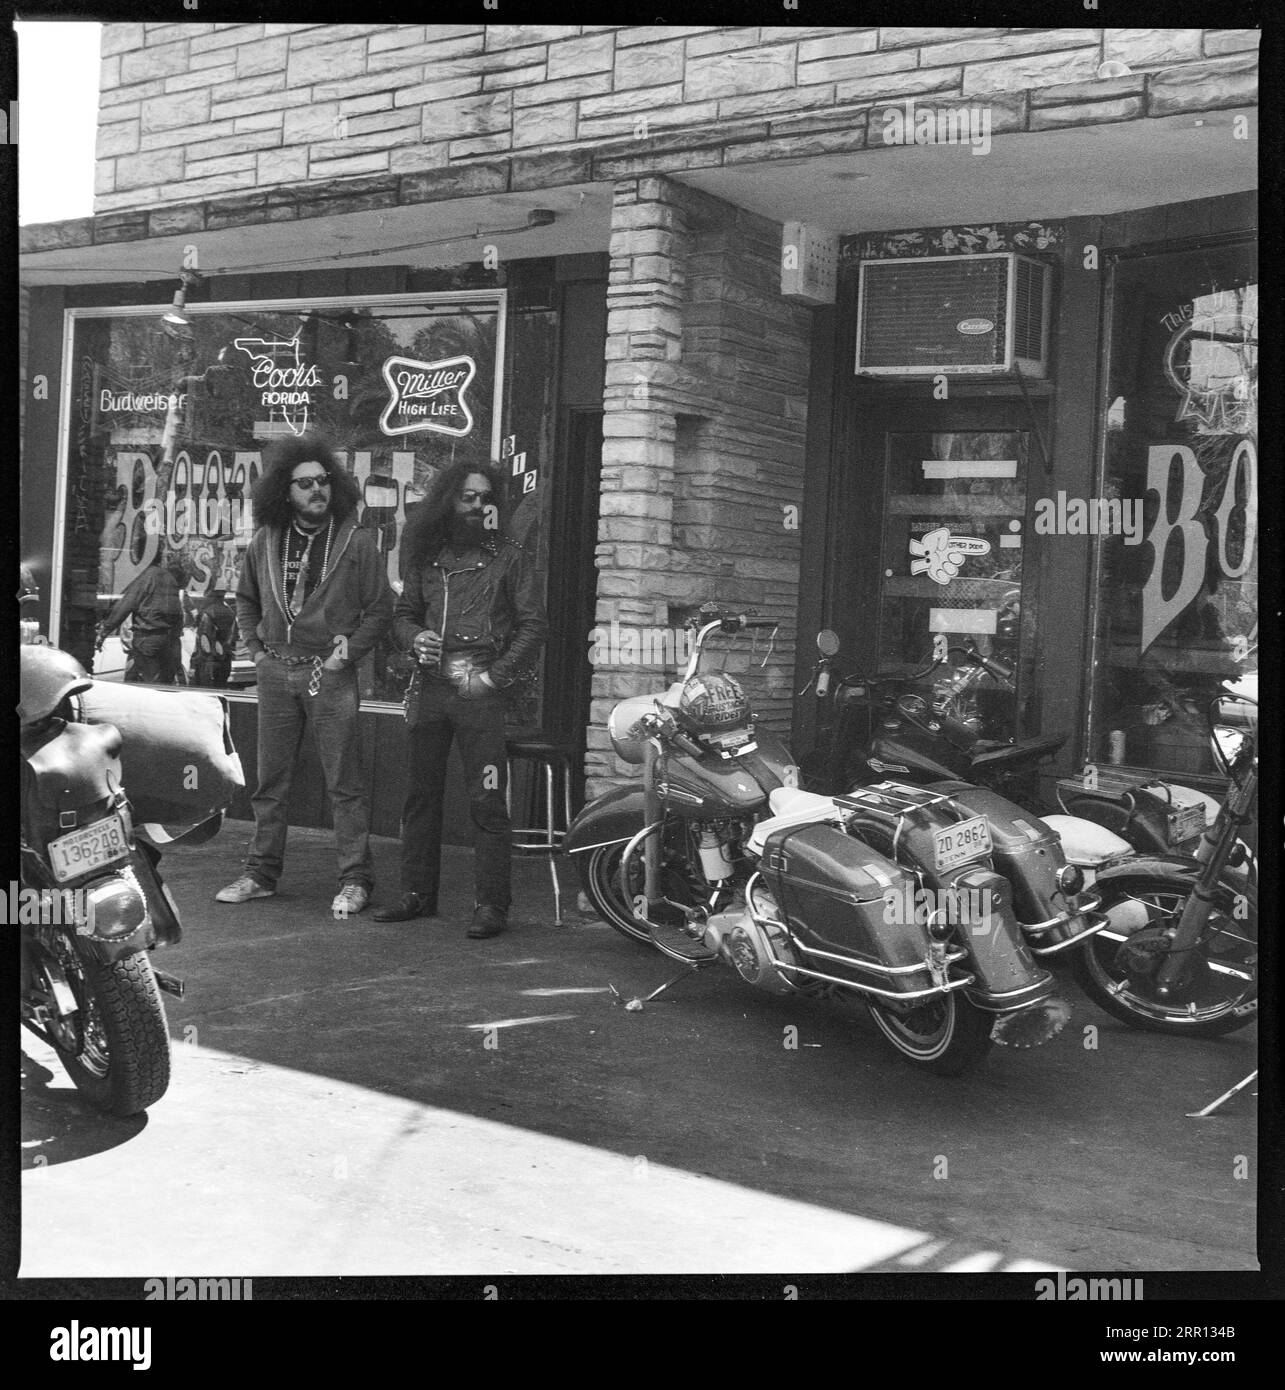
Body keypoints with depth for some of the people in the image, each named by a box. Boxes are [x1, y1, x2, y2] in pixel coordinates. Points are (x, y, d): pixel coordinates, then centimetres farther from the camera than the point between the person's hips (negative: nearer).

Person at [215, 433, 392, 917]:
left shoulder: (356, 542, -4)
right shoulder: (265, 541, 6)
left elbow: (380, 609, 0)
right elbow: (246, 600, 20)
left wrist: (348, 652, -7)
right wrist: (256, 649, 11)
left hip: (330, 673, -4)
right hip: (276, 672, 4)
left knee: (344, 782, -2)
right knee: (270, 779, 10)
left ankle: (355, 880, 4)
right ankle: (261, 873, 20)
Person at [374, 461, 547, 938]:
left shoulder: (510, 557, 3)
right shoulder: (426, 557, 15)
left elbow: (533, 625, -1)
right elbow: (402, 613, 22)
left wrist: (494, 675, -8)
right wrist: (415, 637, -1)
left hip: (480, 690, -5)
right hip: (429, 687, 5)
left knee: (487, 801, -6)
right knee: (421, 795, 10)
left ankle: (492, 903, -1)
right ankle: (417, 893, 20)